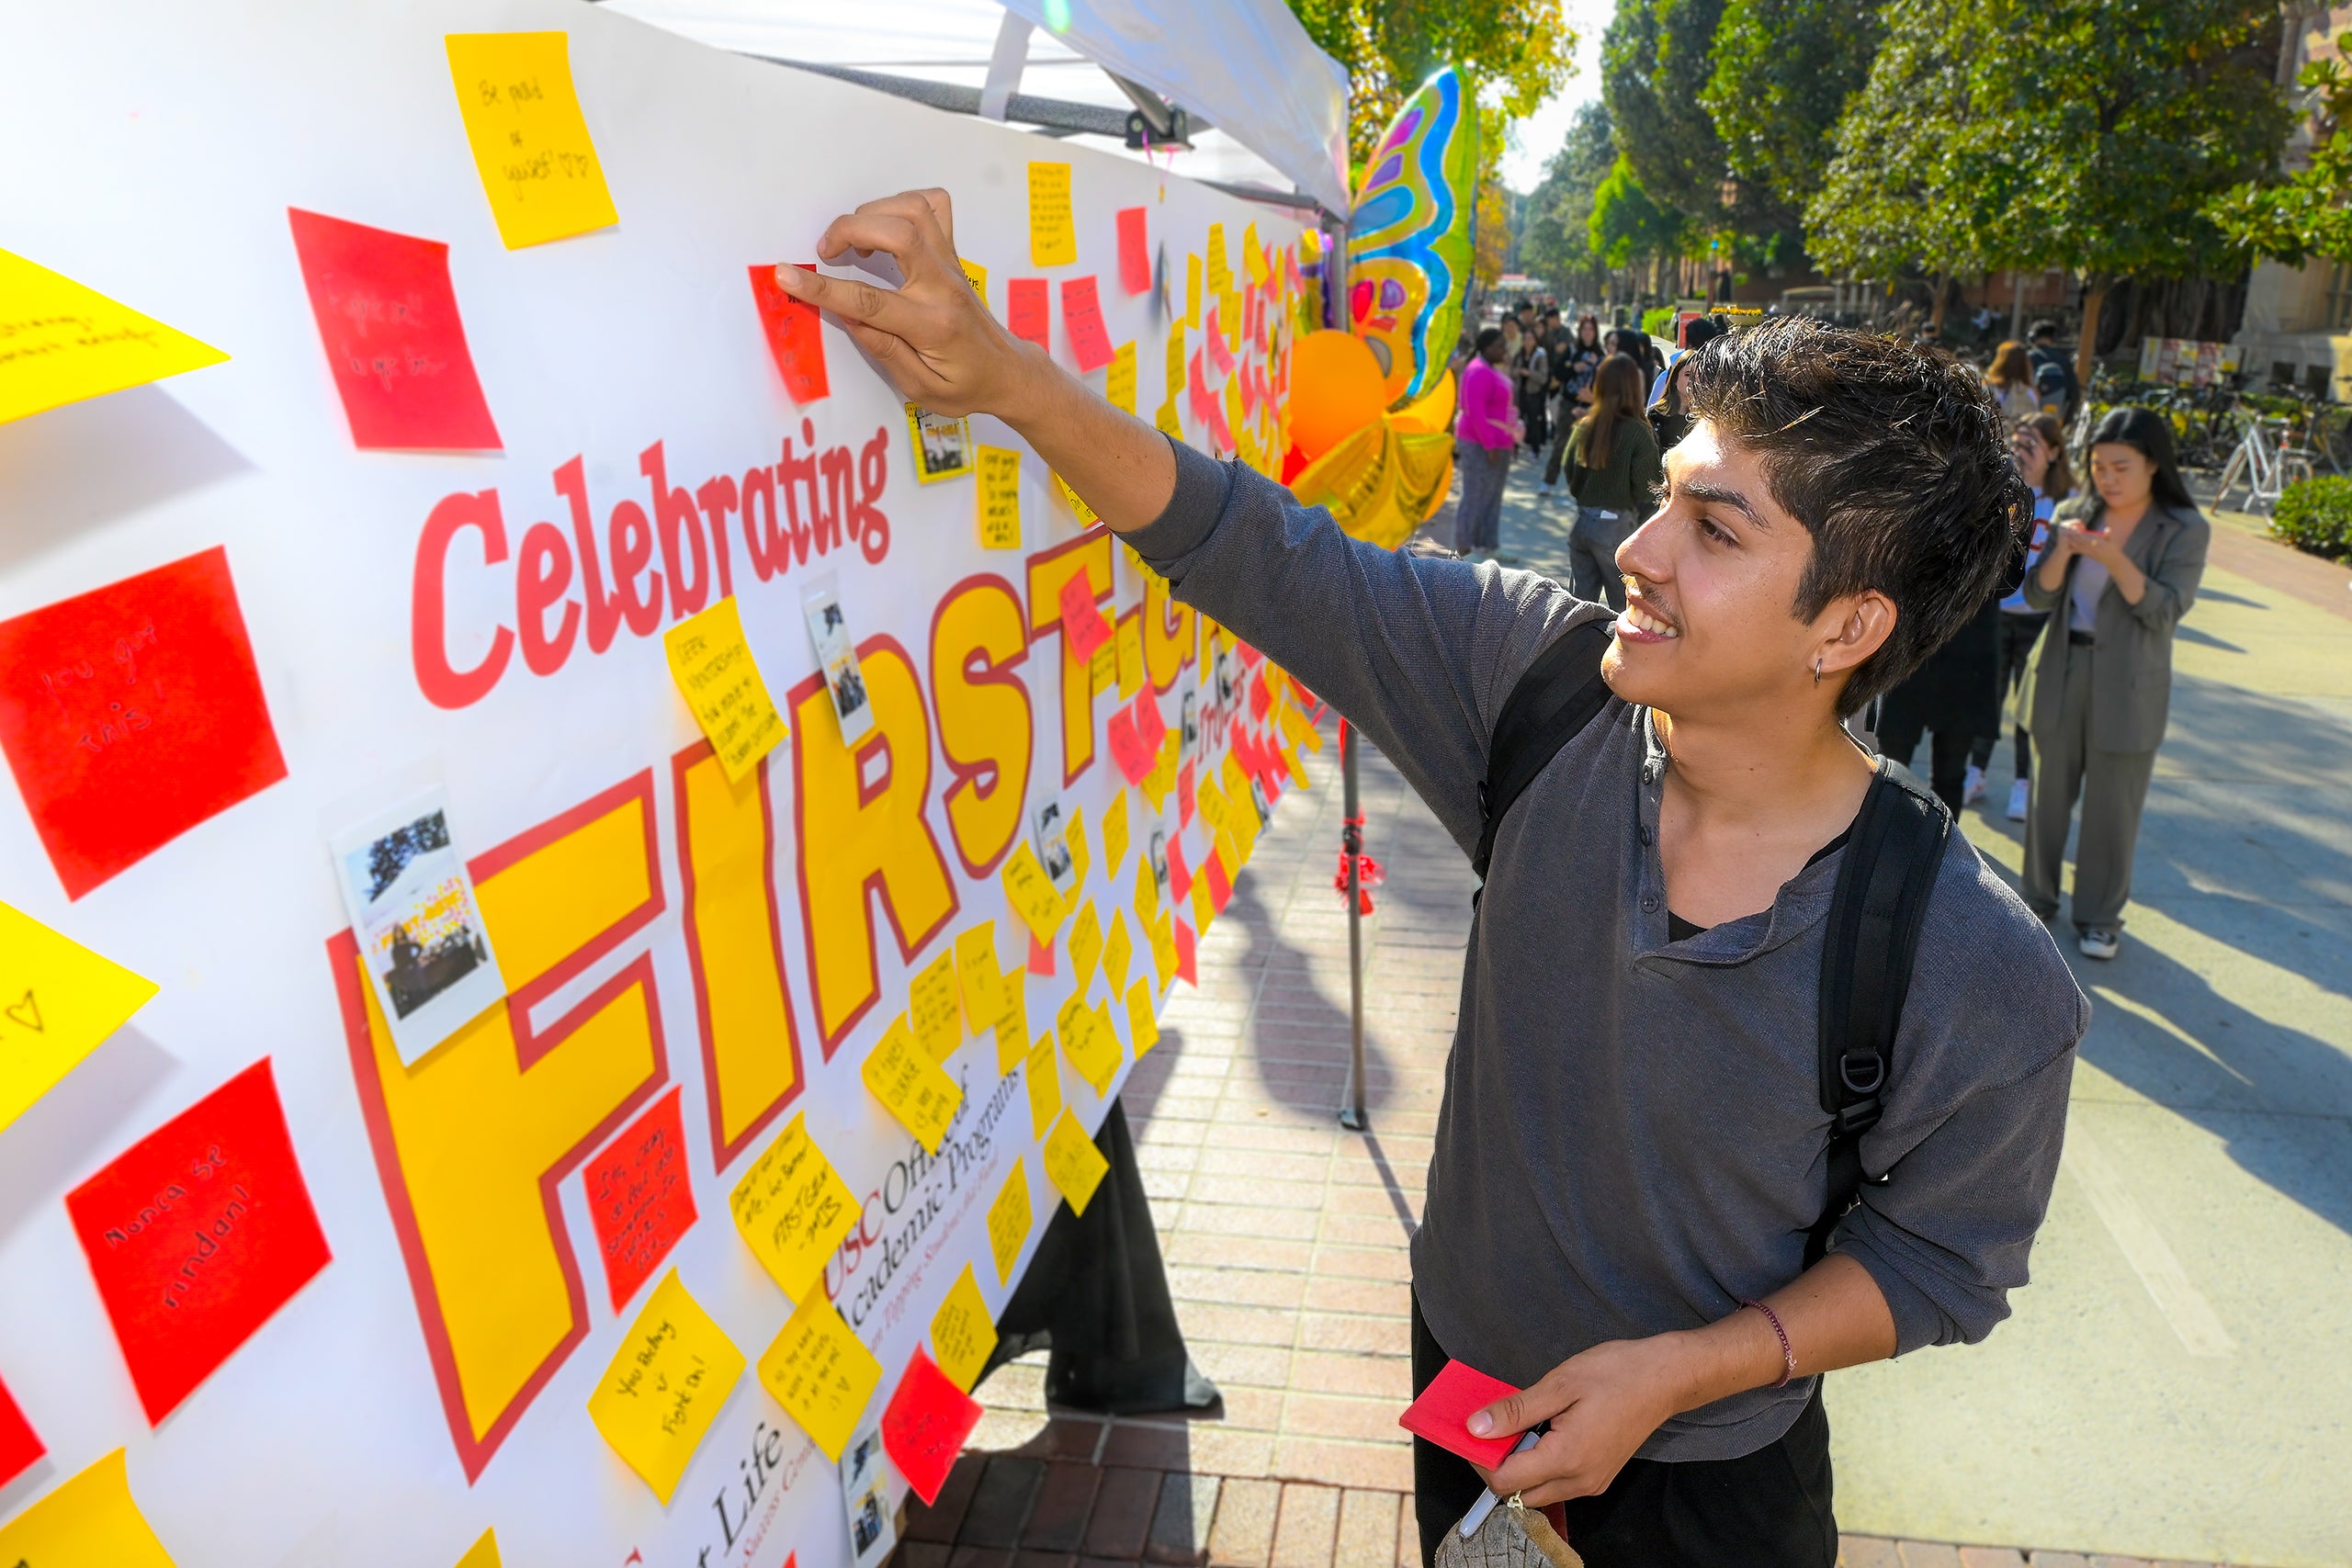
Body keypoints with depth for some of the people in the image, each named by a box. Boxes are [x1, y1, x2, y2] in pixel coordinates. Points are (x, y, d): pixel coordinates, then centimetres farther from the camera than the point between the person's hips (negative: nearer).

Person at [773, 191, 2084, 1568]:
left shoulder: (1990, 990, -29)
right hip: (1464, 1366, 4)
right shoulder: (1542, 685, -22)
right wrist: (1004, 373, -30)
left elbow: (1939, 1259, -13)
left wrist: (1680, 1371, -21)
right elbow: (1259, 554, -21)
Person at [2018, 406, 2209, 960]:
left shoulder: (2185, 530, -5)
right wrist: (2063, 552, -19)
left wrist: (2115, 560, -27)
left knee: (2112, 807, 3)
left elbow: (2165, 611, -15)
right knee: (2048, 794, 11)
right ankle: (2039, 896, 26)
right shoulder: (2073, 514, 3)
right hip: (2060, 673, 3)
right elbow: (2039, 596, 0)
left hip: (2128, 689, -3)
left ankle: (2099, 915, 17)